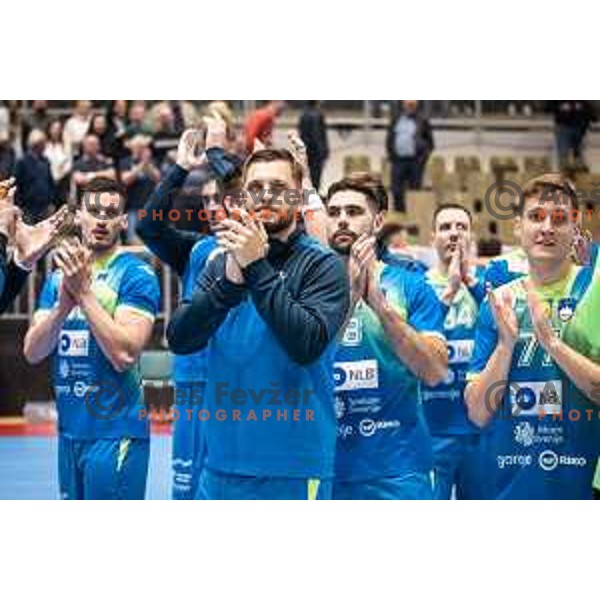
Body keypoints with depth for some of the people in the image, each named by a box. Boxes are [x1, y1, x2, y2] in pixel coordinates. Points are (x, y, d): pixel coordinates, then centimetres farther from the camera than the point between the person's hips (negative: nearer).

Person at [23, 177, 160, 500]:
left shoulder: (136, 275, -9)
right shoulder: (59, 275, 10)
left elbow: (125, 354, -21)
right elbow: (32, 352, 2)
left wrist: (84, 291, -21)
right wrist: (63, 304, -15)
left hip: (114, 432, -6)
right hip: (69, 429, 6)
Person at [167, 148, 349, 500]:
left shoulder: (322, 265, -5)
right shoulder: (220, 264, 8)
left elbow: (308, 345, -20)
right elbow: (180, 340, -3)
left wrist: (257, 269, -20)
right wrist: (230, 282, -17)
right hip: (222, 462, 4)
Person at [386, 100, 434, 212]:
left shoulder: (422, 121, 3)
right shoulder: (396, 120, 12)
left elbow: (430, 142, 5)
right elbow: (389, 139, 18)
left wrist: (423, 157, -6)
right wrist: (391, 155, 6)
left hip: (415, 161, -3)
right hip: (398, 160, 3)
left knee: (415, 189, -4)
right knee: (397, 190, 1)